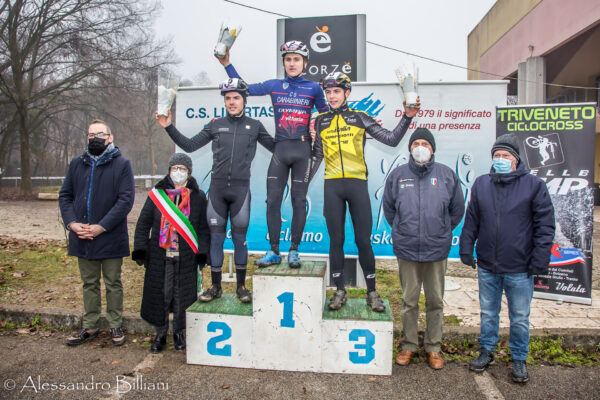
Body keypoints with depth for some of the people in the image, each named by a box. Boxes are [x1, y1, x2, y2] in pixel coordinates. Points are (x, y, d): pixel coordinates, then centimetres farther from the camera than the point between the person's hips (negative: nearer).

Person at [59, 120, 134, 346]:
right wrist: (71, 223, -8)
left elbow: (126, 200, -13)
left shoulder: (122, 165, -6)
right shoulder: (77, 164, 9)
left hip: (111, 238, -4)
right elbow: (65, 195, 9)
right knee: (89, 284, 16)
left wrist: (101, 227, -18)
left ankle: (115, 326, 23)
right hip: (83, 238, 4)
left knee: (113, 284, 9)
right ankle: (90, 327, 29)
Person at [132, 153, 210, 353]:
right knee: (160, 294, 7)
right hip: (160, 256, 1)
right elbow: (143, 224, 7)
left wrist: (202, 253, -2)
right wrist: (140, 250, 0)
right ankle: (160, 334, 24)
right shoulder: (156, 194, 5)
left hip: (186, 257, 0)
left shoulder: (198, 197, 3)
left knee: (182, 294, 7)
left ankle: (179, 332, 26)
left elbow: (203, 227, 5)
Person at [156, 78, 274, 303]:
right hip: (217, 187, 2)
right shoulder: (215, 125, 10)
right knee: (216, 238, 5)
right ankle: (215, 286, 17)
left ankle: (241, 286, 17)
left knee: (239, 238, 4)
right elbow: (190, 145, 10)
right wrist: (169, 127, 3)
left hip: (241, 188, -1)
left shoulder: (254, 126, 8)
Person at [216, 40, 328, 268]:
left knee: (299, 201, 2)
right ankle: (274, 251, 10)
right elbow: (244, 88, 10)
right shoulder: (275, 85, 10)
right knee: (273, 200, -1)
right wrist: (227, 64, 6)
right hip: (280, 148, 2)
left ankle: (294, 251, 14)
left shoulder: (313, 88, 6)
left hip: (302, 149, -2)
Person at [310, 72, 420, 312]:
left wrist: (407, 117, -8)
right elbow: (317, 155, 16)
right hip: (332, 185, 2)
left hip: (357, 183, -1)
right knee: (336, 240, 5)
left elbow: (391, 139, 5)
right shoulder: (321, 121, 13)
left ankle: (371, 291, 14)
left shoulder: (359, 117, 8)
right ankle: (340, 290, 18)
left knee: (363, 240, 1)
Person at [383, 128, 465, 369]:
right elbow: (389, 208, 14)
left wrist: (442, 232, 12)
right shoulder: (397, 175, 3)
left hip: (437, 250, 0)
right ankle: (409, 345, 26)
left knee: (435, 301, 10)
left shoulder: (447, 175, 2)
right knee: (409, 301, 10)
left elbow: (457, 209, 12)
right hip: (407, 250, 0)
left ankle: (433, 347, 27)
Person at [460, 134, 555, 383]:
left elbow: (545, 225, -4)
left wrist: (540, 260, -9)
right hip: (487, 266, 3)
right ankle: (486, 352, 33)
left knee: (520, 318, 11)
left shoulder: (534, 185, -4)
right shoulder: (481, 184, 5)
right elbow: (471, 221, 10)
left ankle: (519, 359, 30)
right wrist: (466, 248, 5)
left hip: (519, 269, -2)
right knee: (488, 313, 16)